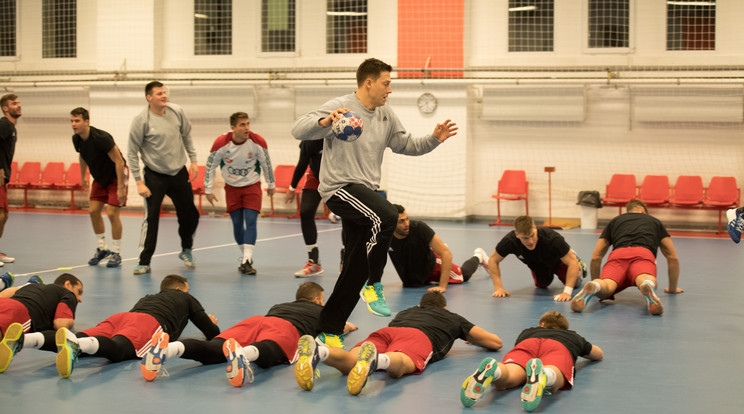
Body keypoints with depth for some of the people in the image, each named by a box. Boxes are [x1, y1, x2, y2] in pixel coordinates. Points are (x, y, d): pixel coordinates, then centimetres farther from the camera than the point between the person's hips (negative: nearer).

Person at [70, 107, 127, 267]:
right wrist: (82, 177, 23)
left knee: (112, 213, -12)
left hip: (116, 176, -7)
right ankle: (102, 248, 19)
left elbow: (119, 161, -27)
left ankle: (116, 253, 0)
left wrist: (120, 188, -27)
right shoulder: (77, 139, -8)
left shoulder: (101, 138, -30)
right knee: (93, 211, 2)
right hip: (100, 177, 7)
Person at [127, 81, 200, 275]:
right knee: (151, 219, -7)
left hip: (179, 172, 4)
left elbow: (186, 135, 13)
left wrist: (193, 160, 8)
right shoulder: (141, 120, -15)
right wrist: (139, 182, -14)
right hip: (154, 175, -4)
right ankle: (144, 262, 3)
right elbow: (132, 153, -10)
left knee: (190, 215, 10)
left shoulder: (177, 111, -3)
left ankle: (186, 250, 35)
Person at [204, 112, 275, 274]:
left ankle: (247, 261, -18)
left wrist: (271, 185, 9)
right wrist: (208, 190, -1)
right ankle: (246, 257, 20)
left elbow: (266, 164, 0)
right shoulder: (221, 143, -17)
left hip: (252, 186, -1)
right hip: (232, 187, 1)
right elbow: (210, 165, -4)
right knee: (237, 223, 3)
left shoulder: (257, 142, -17)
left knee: (250, 221, -14)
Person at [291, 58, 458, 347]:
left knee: (357, 269, 5)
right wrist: (324, 122, -39)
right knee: (386, 216, -34)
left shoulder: (386, 115, 13)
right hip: (339, 188, -8)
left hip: (365, 192, 8)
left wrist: (433, 140, 7)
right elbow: (299, 130, -19)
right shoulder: (340, 107, -9)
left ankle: (330, 330, 15)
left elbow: (406, 145, 24)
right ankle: (374, 284, -16)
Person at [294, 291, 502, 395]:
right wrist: (471, 339, 65)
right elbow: (496, 343, 46)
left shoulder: (406, 311, 46)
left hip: (385, 331, 3)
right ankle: (376, 359, -71)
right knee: (397, 366, -36)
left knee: (349, 363, -25)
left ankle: (317, 351, -57)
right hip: (418, 336, -3)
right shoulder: (453, 318, 40)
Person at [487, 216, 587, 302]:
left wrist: (567, 292, -47)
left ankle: (580, 267, 38)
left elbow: (573, 262, -40)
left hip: (556, 261, -2)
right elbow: (493, 260, -23)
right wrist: (498, 288, -29)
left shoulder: (553, 239, -47)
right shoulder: (510, 241, -40)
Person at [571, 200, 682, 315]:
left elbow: (595, 258, 37)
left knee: (606, 286, -21)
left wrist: (595, 280, 52)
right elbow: (673, 258, 41)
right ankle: (648, 286, -65)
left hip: (617, 255, 1)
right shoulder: (654, 221, 38)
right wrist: (673, 288, 52)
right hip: (644, 255, -1)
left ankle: (593, 287, -57)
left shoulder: (614, 221, 38)